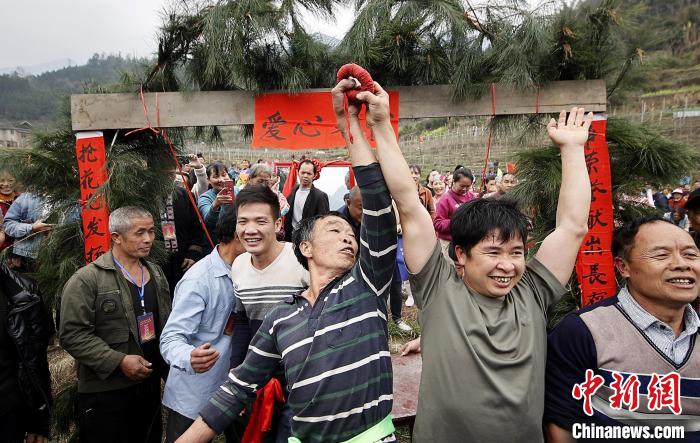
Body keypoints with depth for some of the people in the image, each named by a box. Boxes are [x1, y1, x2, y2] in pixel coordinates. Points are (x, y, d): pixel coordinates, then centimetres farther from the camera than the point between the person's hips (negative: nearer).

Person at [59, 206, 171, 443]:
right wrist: (119, 361, -20)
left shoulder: (156, 273, 8)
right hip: (105, 392, -6)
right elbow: (73, 334, -16)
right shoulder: (86, 280, -12)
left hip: (150, 385, 6)